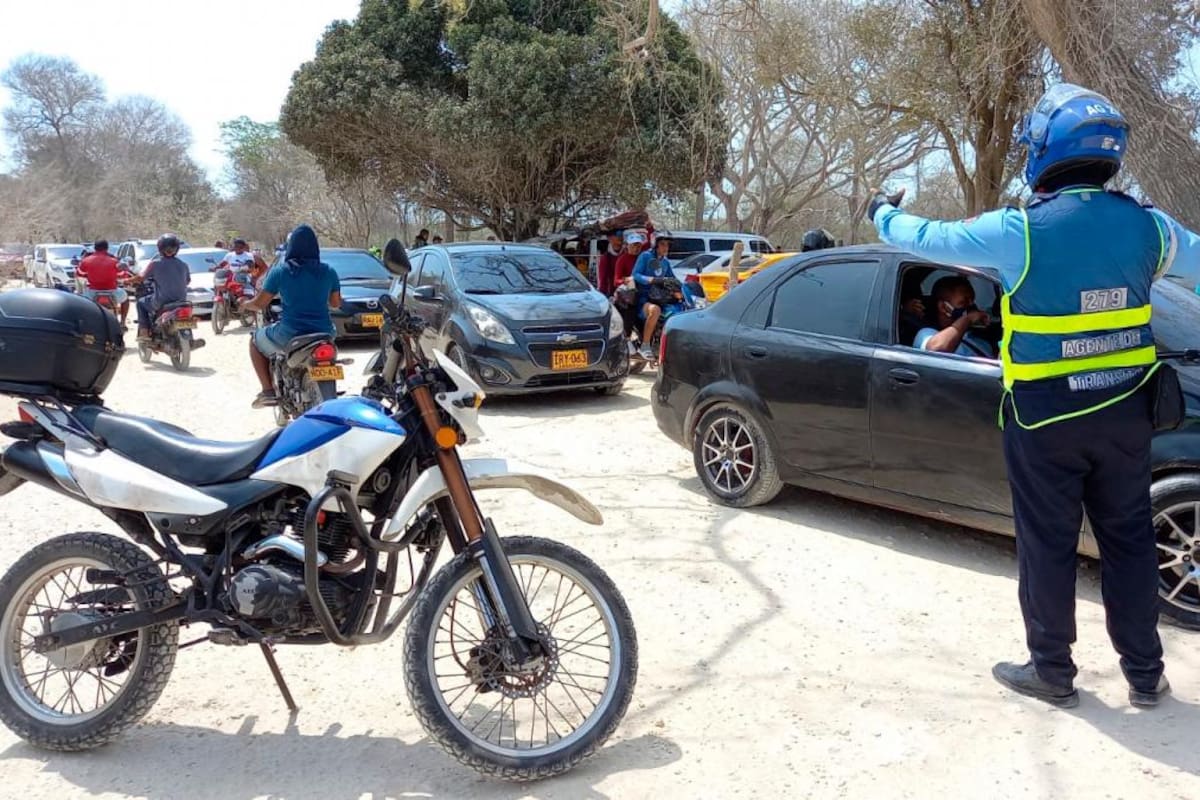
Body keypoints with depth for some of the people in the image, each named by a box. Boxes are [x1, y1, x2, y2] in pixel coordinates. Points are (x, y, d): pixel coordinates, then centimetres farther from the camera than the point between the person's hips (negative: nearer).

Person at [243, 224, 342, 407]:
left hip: (290, 335, -3)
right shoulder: (328, 271, 2)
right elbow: (336, 303, 12)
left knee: (256, 340, 26)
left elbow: (260, 303, -1)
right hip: (323, 334, 3)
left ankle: (268, 391, 14)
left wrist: (246, 304, 21)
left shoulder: (280, 270, -5)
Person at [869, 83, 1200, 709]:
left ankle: (1051, 671, 21)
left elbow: (927, 239, -2)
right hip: (1125, 413, 4)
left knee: (1047, 545, 9)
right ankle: (1145, 674, 26)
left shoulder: (1019, 231, -15)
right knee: (1129, 541, 15)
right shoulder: (1145, 225, -2)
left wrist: (884, 213, 18)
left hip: (1045, 420, -4)